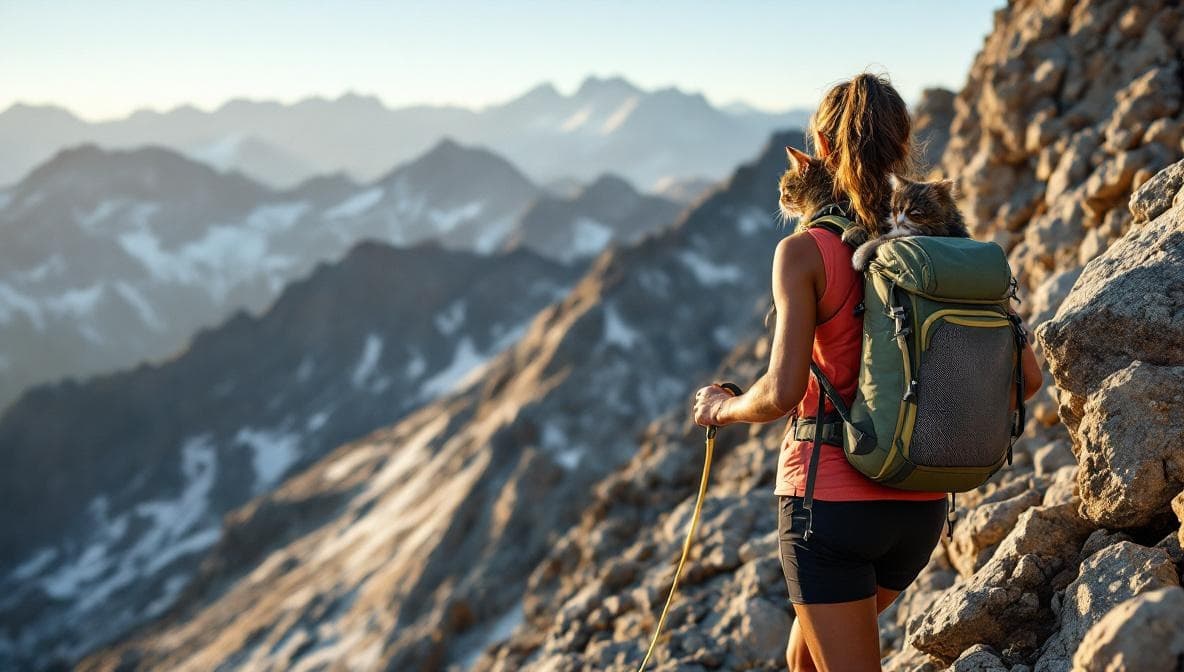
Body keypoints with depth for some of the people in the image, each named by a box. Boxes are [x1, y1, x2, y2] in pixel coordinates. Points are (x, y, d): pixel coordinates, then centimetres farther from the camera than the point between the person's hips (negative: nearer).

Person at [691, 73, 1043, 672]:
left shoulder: (805, 252, -12)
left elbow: (782, 392, -20)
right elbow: (1026, 377, 0)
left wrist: (721, 408, 1)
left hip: (830, 499, -6)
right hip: (921, 508, 6)